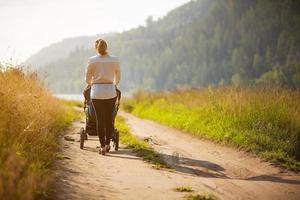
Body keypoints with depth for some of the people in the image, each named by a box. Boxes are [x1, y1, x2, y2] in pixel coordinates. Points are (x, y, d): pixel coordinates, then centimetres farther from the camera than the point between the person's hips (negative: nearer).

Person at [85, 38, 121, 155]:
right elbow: (118, 78, 15)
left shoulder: (92, 60, -1)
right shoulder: (115, 60, 2)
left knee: (100, 119, 3)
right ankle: (107, 144, 21)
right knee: (109, 118, 14)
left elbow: (88, 78, 10)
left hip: (97, 93, -1)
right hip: (111, 92, 1)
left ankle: (103, 147, 0)